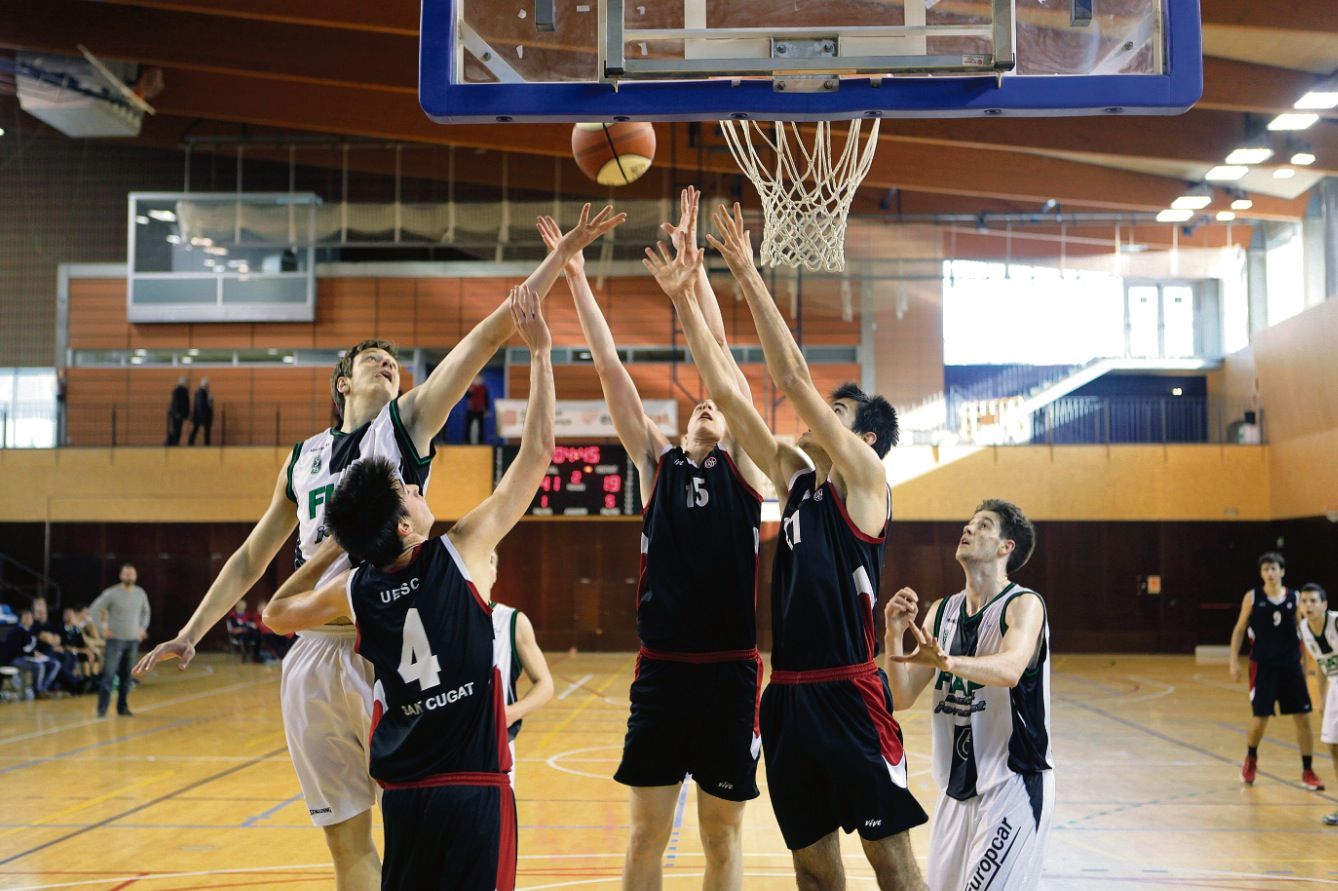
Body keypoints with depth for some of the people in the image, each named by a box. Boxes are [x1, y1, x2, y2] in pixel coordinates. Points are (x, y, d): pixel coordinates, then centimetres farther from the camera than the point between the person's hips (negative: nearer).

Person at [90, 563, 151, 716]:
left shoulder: (140, 593, 5)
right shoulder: (112, 593, -9)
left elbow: (145, 611, 23)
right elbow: (94, 610, -6)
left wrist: (143, 628, 11)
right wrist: (103, 629, -9)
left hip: (133, 641, 4)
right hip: (116, 640, -4)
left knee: (126, 676, 9)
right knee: (109, 675, -9)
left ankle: (123, 707, 18)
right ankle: (102, 709, -7)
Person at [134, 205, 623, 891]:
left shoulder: (407, 421, 5)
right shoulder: (302, 458, 17)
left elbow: (492, 331, -2)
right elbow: (252, 556, 24)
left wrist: (564, 253, -7)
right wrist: (189, 635, 21)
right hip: (313, 657, 4)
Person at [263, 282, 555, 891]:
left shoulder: (353, 590, 2)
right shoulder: (460, 553, -10)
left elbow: (275, 615, 23)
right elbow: (536, 453, -7)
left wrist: (330, 549, 22)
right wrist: (540, 350, -1)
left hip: (402, 793, 5)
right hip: (474, 788, -5)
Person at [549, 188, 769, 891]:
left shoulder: (742, 466, 7)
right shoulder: (656, 465, 11)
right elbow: (610, 368, 7)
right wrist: (576, 279, 4)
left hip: (731, 670, -1)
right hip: (661, 668, 1)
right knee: (647, 831, 6)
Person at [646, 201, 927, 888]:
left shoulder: (866, 480, -5)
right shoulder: (796, 478, 12)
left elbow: (792, 377, -14)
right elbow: (726, 394, 9)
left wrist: (748, 276, -14)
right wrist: (682, 298, 5)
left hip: (849, 694, -7)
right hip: (788, 694, 7)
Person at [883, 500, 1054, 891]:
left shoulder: (1023, 605, -11)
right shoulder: (941, 611, 8)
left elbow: (1009, 669, -32)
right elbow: (904, 698, 2)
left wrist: (945, 661, -50)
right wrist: (893, 636, -14)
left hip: (1013, 783, -6)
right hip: (957, 786, 7)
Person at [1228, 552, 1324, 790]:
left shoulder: (1294, 598, 3)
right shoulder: (1252, 597, -1)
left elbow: (1302, 633, 10)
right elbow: (1239, 630, 4)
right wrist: (1234, 661, -1)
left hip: (1291, 665, 2)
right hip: (1263, 666, -2)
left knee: (1303, 718, 0)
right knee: (1260, 718, -2)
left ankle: (1308, 772, 12)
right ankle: (1251, 758, 27)